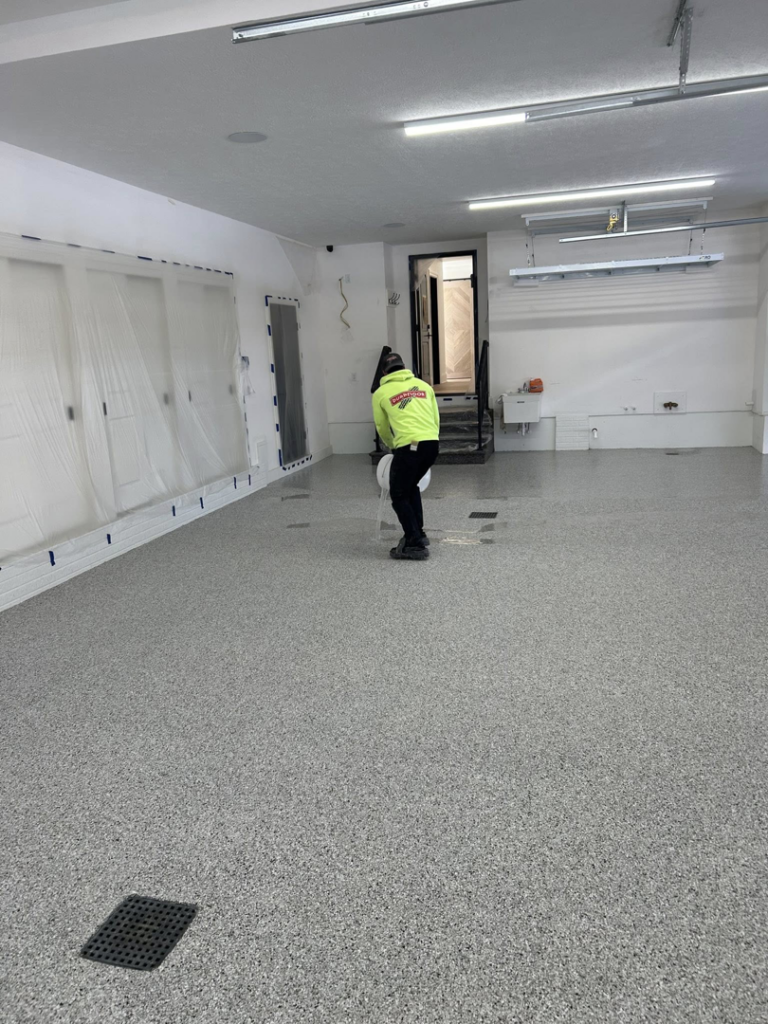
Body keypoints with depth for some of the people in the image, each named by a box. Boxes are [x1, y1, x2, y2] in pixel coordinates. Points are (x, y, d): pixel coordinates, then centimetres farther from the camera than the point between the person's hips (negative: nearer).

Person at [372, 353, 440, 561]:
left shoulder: (381, 392, 11)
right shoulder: (423, 385, 21)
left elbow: (382, 429, 21)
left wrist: (393, 447, 39)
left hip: (409, 446, -5)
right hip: (432, 443, 5)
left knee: (399, 495, 9)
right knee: (411, 487, 26)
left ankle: (415, 544, 0)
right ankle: (418, 534, 26)